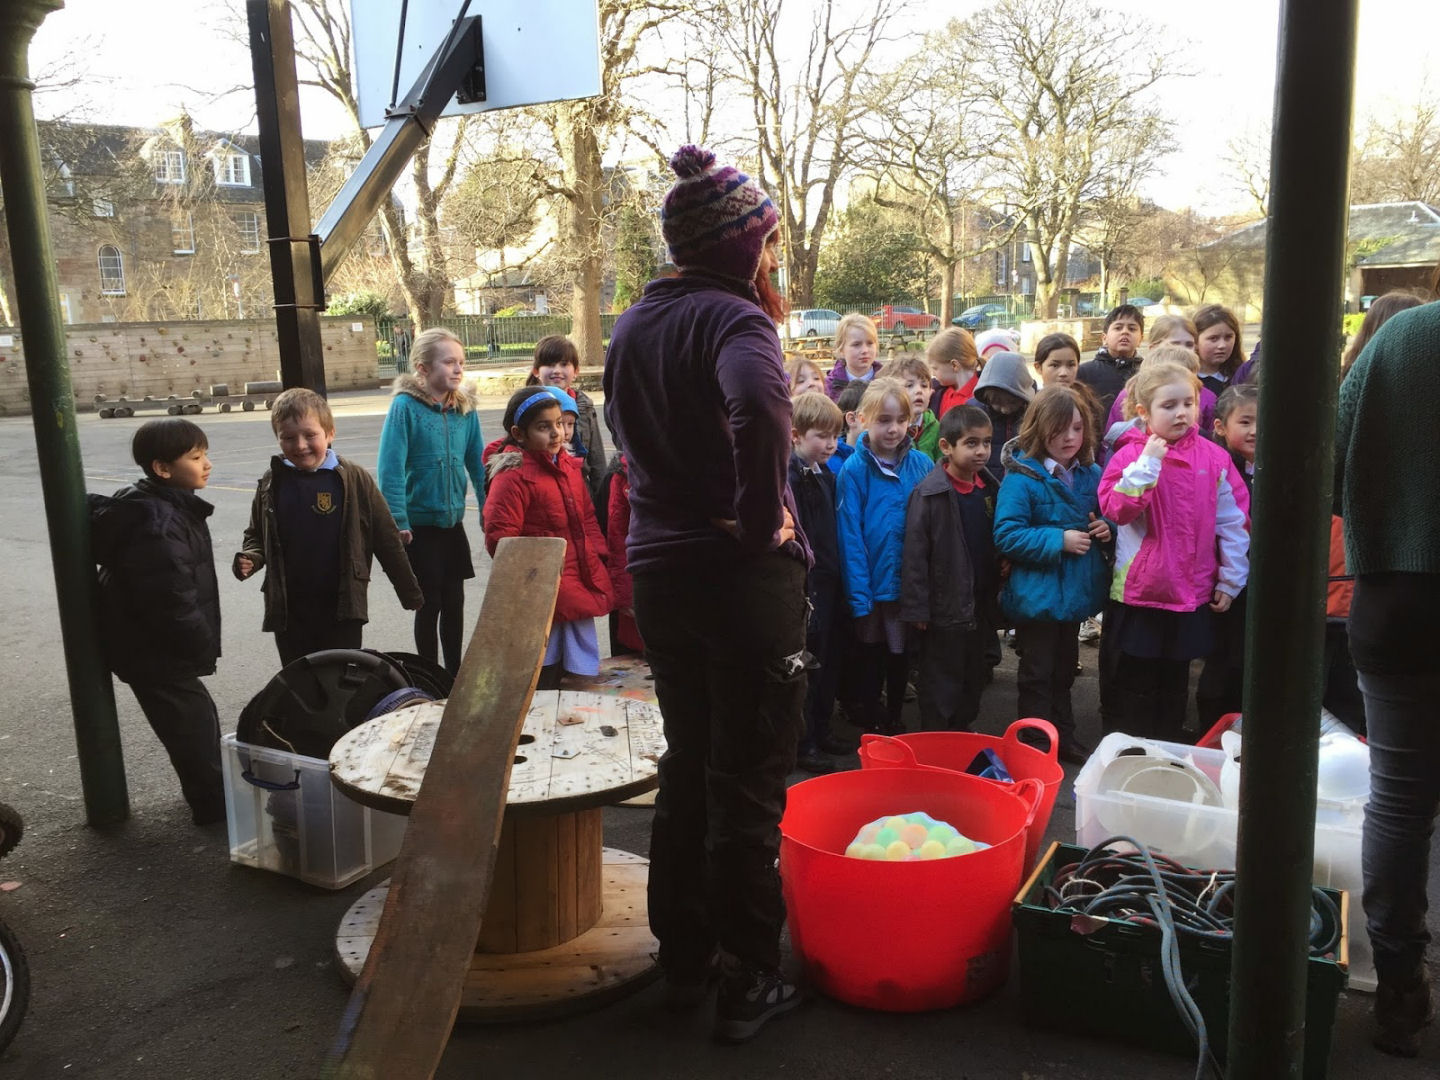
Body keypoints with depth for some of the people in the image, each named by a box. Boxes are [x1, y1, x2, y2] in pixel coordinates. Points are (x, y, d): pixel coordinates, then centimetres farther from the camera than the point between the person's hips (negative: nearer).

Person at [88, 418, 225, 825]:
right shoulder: (157, 526, -28)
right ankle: (213, 804, 19)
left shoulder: (165, 506, 6)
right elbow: (173, 603, -31)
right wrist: (204, 648, -17)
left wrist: (201, 644, 15)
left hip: (149, 646, 10)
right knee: (195, 726, 3)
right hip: (157, 654, -10)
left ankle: (207, 795, 36)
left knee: (197, 719, 21)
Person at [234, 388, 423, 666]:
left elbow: (387, 539, -2)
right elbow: (256, 534, 16)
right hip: (289, 609, 3)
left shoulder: (355, 479, -8)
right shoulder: (271, 484, 1)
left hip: (342, 607, -3)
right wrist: (249, 559, -7)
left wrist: (410, 593, 2)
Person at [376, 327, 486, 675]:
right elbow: (390, 468, -16)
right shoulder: (405, 406, -14)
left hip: (453, 522, 4)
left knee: (454, 602, 12)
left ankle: (455, 674, 26)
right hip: (419, 525, -4)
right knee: (429, 605, 5)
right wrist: (398, 522, -19)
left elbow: (477, 465, 6)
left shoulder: (465, 409, 1)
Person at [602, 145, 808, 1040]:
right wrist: (763, 521, -23)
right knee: (749, 782, 5)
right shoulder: (735, 318, -15)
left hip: (658, 569, 8)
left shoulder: (633, 324, 11)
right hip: (743, 574, -7)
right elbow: (758, 405, -36)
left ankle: (683, 958, 33)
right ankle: (749, 984, 20)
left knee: (686, 766, 20)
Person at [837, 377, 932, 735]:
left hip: (909, 582, 2)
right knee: (871, 659, 14)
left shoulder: (921, 464, -3)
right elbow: (850, 535, -12)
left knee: (901, 656, 17)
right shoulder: (854, 469, -11)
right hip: (871, 584, -2)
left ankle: (895, 720, 35)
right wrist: (858, 593, -16)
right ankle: (874, 725, 30)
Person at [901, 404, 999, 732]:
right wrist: (917, 607, -17)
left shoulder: (991, 487, 5)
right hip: (944, 606, -7)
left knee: (973, 677, 19)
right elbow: (915, 554, -16)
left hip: (980, 603, 7)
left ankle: (964, 731, 35)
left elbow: (997, 544, 14)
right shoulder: (929, 493, -16)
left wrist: (996, 592, 11)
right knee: (941, 681, 5)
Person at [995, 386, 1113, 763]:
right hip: (1037, 594, -6)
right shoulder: (1022, 477, -17)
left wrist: (1107, 529, -6)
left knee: (1064, 671, 21)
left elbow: (1105, 517, 17)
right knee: (1037, 675, 7)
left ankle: (1065, 738, 36)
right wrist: (1059, 540, -25)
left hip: (1076, 591, 6)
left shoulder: (1091, 474, 3)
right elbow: (1007, 536, -21)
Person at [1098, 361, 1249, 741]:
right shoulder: (1131, 454, -7)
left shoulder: (1214, 458, -1)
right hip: (1138, 593, -2)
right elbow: (1115, 509, -21)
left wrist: (1230, 581, 5)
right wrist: (1147, 464, -25)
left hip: (1191, 594, 3)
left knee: (1174, 685, 16)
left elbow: (1233, 522, 4)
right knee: (1134, 685, 8)